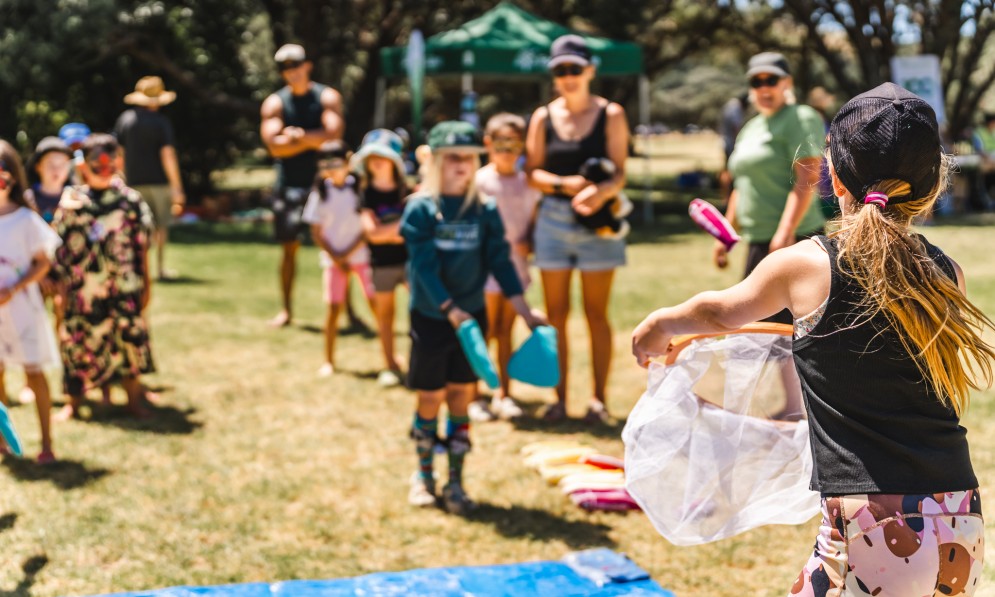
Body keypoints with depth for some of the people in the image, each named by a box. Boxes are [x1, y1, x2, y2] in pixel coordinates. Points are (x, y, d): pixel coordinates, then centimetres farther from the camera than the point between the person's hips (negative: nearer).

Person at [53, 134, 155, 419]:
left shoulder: (130, 200, 2)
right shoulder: (72, 200, 2)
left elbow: (141, 245, 6)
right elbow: (61, 245, 5)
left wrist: (145, 281, 6)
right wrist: (61, 282, 3)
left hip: (122, 287, 0)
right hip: (82, 287, 0)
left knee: (129, 337, 1)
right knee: (79, 340, 7)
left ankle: (133, 399, 15)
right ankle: (74, 402, 22)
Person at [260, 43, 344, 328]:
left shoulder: (327, 97, 3)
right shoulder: (275, 103, 5)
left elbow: (333, 134, -13)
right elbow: (274, 146, -8)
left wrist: (298, 136, -12)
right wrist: (313, 141, -9)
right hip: (290, 184, 1)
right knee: (289, 247, 5)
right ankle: (286, 310, 14)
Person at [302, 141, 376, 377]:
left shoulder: (358, 187, -4)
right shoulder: (321, 192, 0)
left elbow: (368, 227, -5)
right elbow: (317, 233, 1)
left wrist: (348, 253, -9)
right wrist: (336, 258, -6)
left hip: (361, 254, -1)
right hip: (333, 258, 1)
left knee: (376, 303, -3)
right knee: (334, 308, -1)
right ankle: (329, 360, 10)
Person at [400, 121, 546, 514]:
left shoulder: (485, 211, 2)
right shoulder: (420, 209, -7)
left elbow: (500, 260, -1)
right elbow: (424, 265, -14)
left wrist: (522, 307, -10)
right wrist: (449, 309, -23)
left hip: (471, 316, 2)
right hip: (430, 318, -2)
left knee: (461, 399, 6)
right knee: (430, 399, 7)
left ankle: (455, 482, 14)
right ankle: (423, 476, 25)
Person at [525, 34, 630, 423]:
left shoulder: (610, 115, 1)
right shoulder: (544, 118, 7)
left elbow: (619, 174, -6)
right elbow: (532, 172, 3)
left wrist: (600, 191, -27)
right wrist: (565, 183, -16)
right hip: (553, 218, 2)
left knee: (596, 313, 2)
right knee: (556, 313, 4)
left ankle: (598, 399, 9)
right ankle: (560, 398, 12)